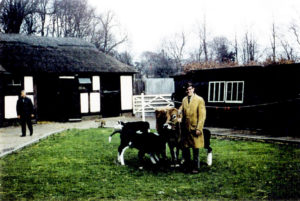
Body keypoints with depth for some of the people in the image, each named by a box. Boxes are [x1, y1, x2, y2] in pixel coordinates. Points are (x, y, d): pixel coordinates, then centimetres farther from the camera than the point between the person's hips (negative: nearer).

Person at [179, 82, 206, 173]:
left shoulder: (199, 100, -5)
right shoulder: (184, 99, 10)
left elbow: (202, 115, -8)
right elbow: (181, 111, 13)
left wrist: (198, 128, -13)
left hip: (194, 128, -5)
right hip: (185, 128, 5)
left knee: (195, 149, 4)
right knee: (185, 148, 10)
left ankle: (196, 167, 16)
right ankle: (187, 165, 25)